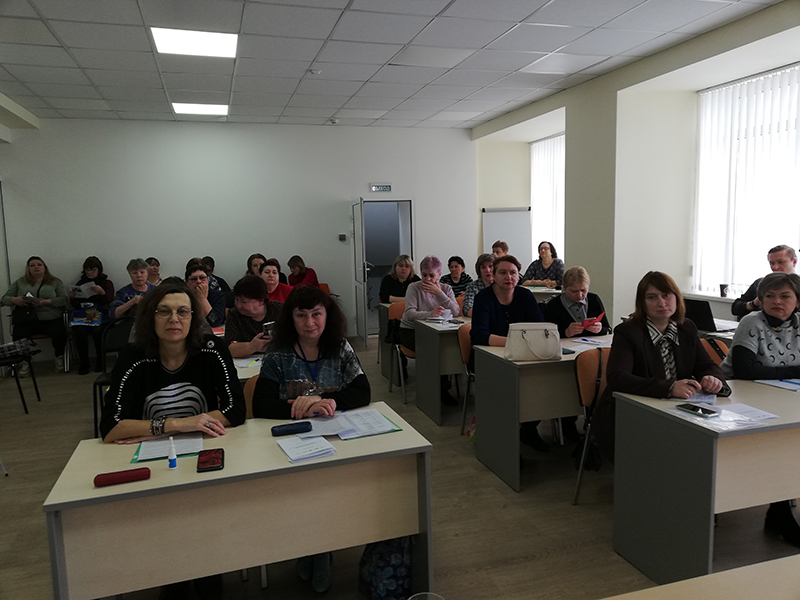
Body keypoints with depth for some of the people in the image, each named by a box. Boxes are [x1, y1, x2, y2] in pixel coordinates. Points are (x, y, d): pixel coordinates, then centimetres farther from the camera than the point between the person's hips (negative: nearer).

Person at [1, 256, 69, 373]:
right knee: (17, 335, -30)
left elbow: (65, 299, 1)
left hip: (51, 319, -1)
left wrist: (47, 302, -16)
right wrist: (15, 300, -10)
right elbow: (5, 299, 14)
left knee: (60, 333, -32)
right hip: (27, 320, 2)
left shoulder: (55, 282, 13)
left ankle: (59, 358, -4)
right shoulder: (20, 282, 19)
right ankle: (25, 362, -5)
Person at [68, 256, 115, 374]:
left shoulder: (106, 282, 13)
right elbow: (76, 306, 16)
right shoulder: (80, 283, 19)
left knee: (97, 330, -34)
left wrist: (102, 292, -22)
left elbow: (110, 301, -4)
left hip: (101, 316, -2)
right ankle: (83, 363, -16)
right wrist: (72, 297, -5)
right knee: (80, 331, -31)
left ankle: (100, 361, -13)